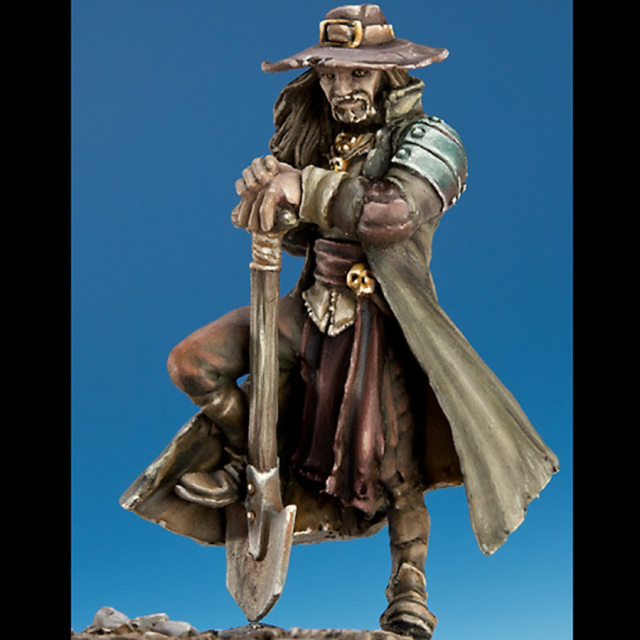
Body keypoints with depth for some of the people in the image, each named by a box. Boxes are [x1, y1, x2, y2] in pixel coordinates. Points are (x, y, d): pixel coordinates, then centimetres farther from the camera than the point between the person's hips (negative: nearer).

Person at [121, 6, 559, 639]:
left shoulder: (426, 137, -10)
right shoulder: (315, 136, 8)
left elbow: (395, 211, -31)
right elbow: (295, 234, 10)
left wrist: (305, 187, -36)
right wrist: (263, 187, -12)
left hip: (382, 323, -5)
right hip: (312, 307, 5)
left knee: (393, 470, 2)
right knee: (194, 362, -7)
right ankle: (246, 459, 19)